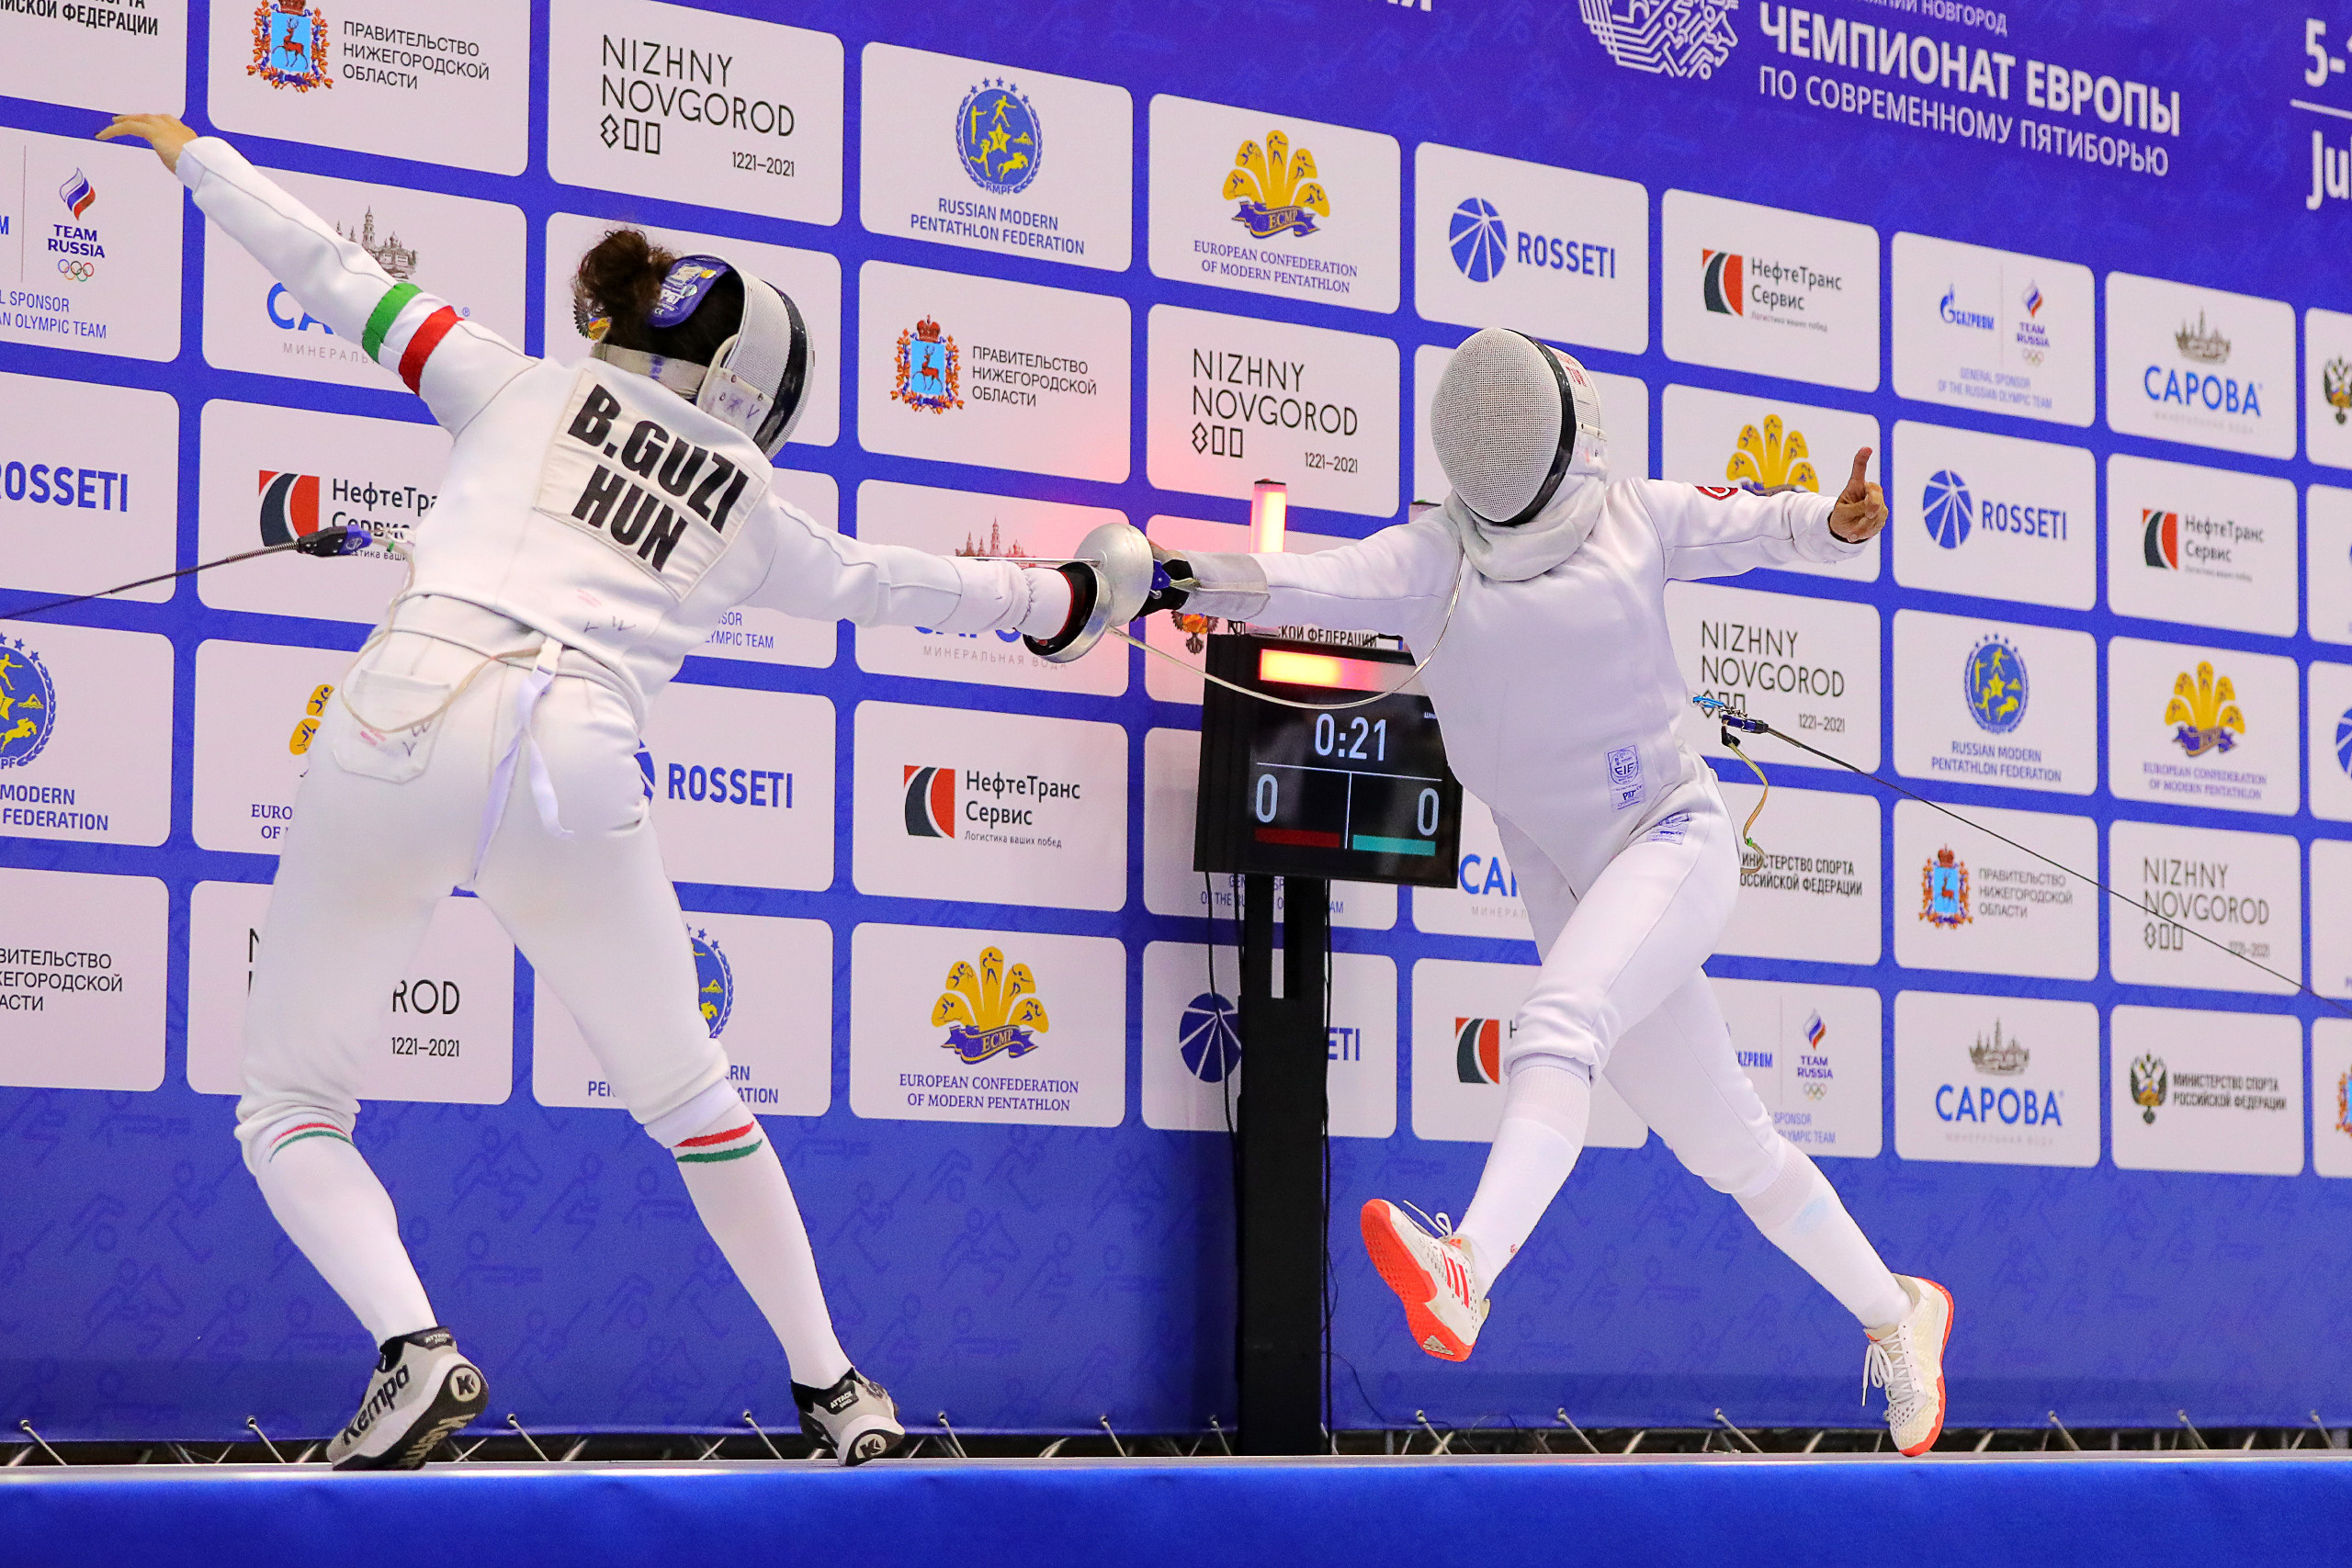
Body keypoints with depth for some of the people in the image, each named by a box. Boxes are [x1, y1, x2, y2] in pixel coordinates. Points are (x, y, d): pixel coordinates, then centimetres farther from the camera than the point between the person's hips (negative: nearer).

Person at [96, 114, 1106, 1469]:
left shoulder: (528, 388, 21)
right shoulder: (751, 513, 23)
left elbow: (340, 277, 22)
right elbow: (889, 585, 37)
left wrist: (198, 154, 37)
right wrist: (1055, 599, 55)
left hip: (407, 728, -1)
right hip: (577, 763, 1)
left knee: (291, 1106, 12)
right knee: (689, 1098, 23)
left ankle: (414, 1352, -12)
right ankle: (830, 1387, 27)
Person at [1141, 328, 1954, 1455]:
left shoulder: (1635, 519, -6)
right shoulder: (1434, 559, -7)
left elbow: (1756, 526, 10)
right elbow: (1311, 586, -24)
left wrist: (1837, 521, -12)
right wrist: (1188, 581, -43)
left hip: (1674, 843, -3)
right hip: (1572, 889, 3)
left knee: (1555, 1029, -32)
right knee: (1730, 1149, 13)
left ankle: (1465, 1275, -51)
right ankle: (1893, 1317, 32)